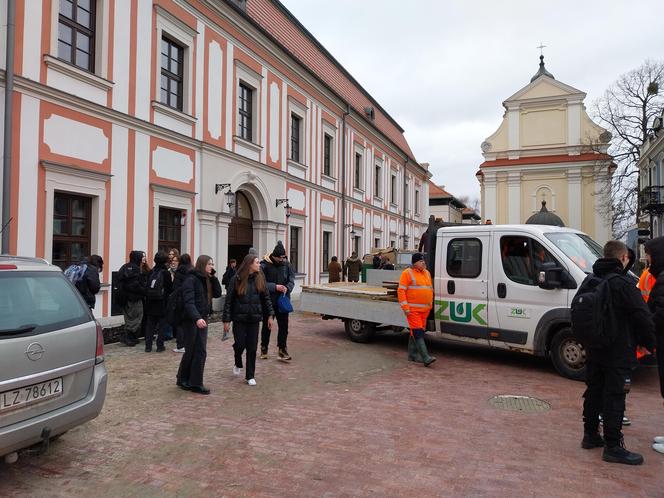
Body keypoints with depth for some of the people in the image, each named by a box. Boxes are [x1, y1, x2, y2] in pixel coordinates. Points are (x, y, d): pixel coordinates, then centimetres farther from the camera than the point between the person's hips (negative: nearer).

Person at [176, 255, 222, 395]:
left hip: (202, 319, 7)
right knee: (191, 351, 2)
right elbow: (188, 301, -21)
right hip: (191, 320, -7)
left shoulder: (206, 280, 11)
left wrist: (213, 277, -1)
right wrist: (197, 318, -33)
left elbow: (218, 293, 7)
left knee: (201, 352, 6)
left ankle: (195, 383, 14)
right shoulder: (191, 279, -13)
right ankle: (183, 379, 19)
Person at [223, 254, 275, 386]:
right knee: (240, 344, -1)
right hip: (239, 318, -2)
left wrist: (270, 315, -2)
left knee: (252, 348, 3)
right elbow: (228, 300, -5)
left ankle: (250, 376, 16)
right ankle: (238, 364, 32)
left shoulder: (260, 279, 3)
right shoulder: (236, 279, -7)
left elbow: (266, 298, 7)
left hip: (254, 319, 3)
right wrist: (226, 320, -7)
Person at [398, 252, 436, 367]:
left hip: (425, 309, 7)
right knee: (417, 332, -11)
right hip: (413, 309, -7)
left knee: (417, 331, 11)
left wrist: (430, 305, 18)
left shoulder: (427, 273, 16)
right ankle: (426, 357, -16)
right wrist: (405, 307, -15)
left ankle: (412, 354, 21)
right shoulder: (407, 273, -6)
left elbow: (430, 290, 24)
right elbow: (401, 291, -9)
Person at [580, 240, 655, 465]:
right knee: (614, 397, -1)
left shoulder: (588, 282, 6)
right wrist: (647, 342, 0)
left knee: (593, 392, 15)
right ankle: (613, 447, 5)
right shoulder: (623, 284, -18)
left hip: (593, 351, 7)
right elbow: (644, 319, -16)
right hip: (618, 353, -7)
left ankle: (590, 435, 26)